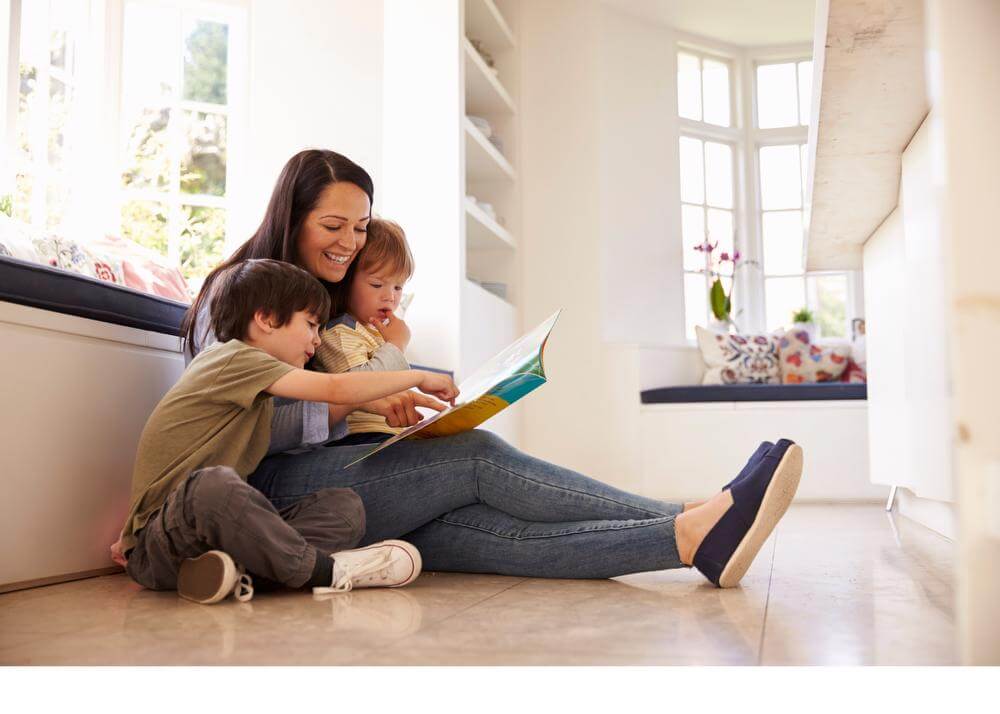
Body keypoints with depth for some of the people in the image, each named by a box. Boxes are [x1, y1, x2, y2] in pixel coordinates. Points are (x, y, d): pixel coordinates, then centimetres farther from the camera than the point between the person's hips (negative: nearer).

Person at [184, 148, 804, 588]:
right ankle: (693, 528, -33)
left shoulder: (334, 300, 25)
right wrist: (351, 402, -21)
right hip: (271, 490, -6)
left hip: (344, 480, 6)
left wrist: (390, 352, 3)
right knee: (479, 457, -26)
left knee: (491, 527, -23)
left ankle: (696, 540, -44)